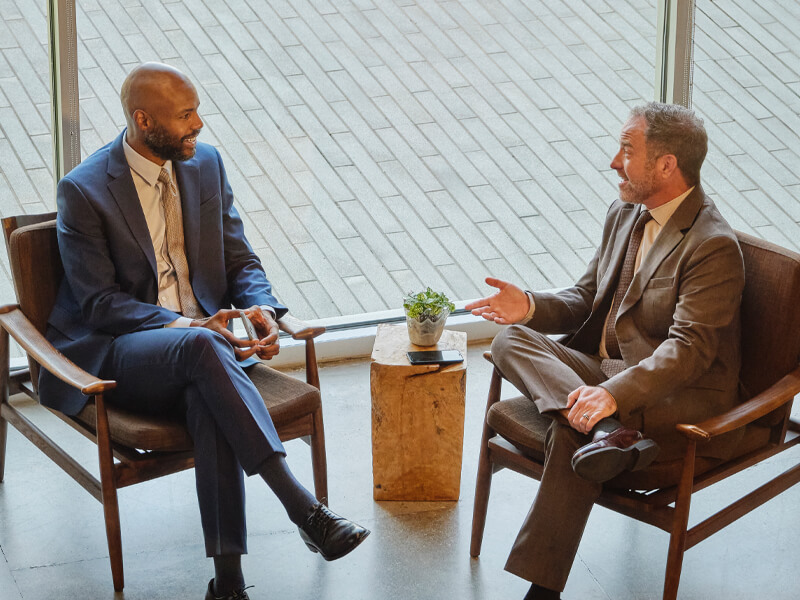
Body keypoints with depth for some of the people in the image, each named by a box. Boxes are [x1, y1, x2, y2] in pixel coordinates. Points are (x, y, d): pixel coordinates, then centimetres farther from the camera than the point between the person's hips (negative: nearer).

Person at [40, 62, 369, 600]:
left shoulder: (206, 164, 10)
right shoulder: (83, 191, -6)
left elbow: (241, 260, 13)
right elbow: (100, 302, -10)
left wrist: (262, 309, -11)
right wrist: (188, 327, -22)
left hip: (204, 333, 4)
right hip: (120, 353, -3)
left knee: (209, 396, -35)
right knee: (203, 347, -38)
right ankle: (304, 510, -42)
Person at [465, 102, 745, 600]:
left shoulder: (714, 246, -15)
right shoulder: (625, 215, 12)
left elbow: (689, 348, -24)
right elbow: (586, 300, 20)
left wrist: (615, 393, -38)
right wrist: (532, 307, -2)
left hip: (684, 400, -9)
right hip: (604, 368, 9)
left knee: (570, 433, -33)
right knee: (510, 341, -14)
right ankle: (605, 431, -36)